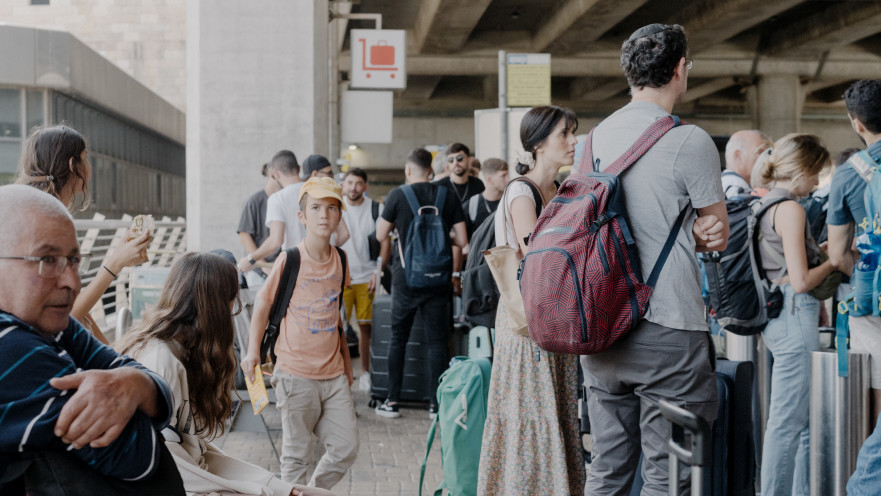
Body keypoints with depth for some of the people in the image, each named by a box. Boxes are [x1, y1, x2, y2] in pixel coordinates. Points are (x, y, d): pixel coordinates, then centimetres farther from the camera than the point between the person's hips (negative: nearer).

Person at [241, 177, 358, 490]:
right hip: (296, 373, -4)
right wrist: (253, 350, -11)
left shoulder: (340, 260, 3)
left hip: (333, 373, 5)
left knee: (346, 448, 8)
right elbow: (263, 303, -2)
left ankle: (316, 491, 31)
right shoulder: (289, 260, -11)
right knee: (297, 455, 4)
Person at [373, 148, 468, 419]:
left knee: (398, 338, 11)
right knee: (437, 341, 7)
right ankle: (435, 403, 9)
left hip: (406, 277, -1)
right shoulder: (449, 196, 0)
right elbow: (462, 240, 0)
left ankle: (392, 401, 14)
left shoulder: (397, 195, -6)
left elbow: (381, 235, 1)